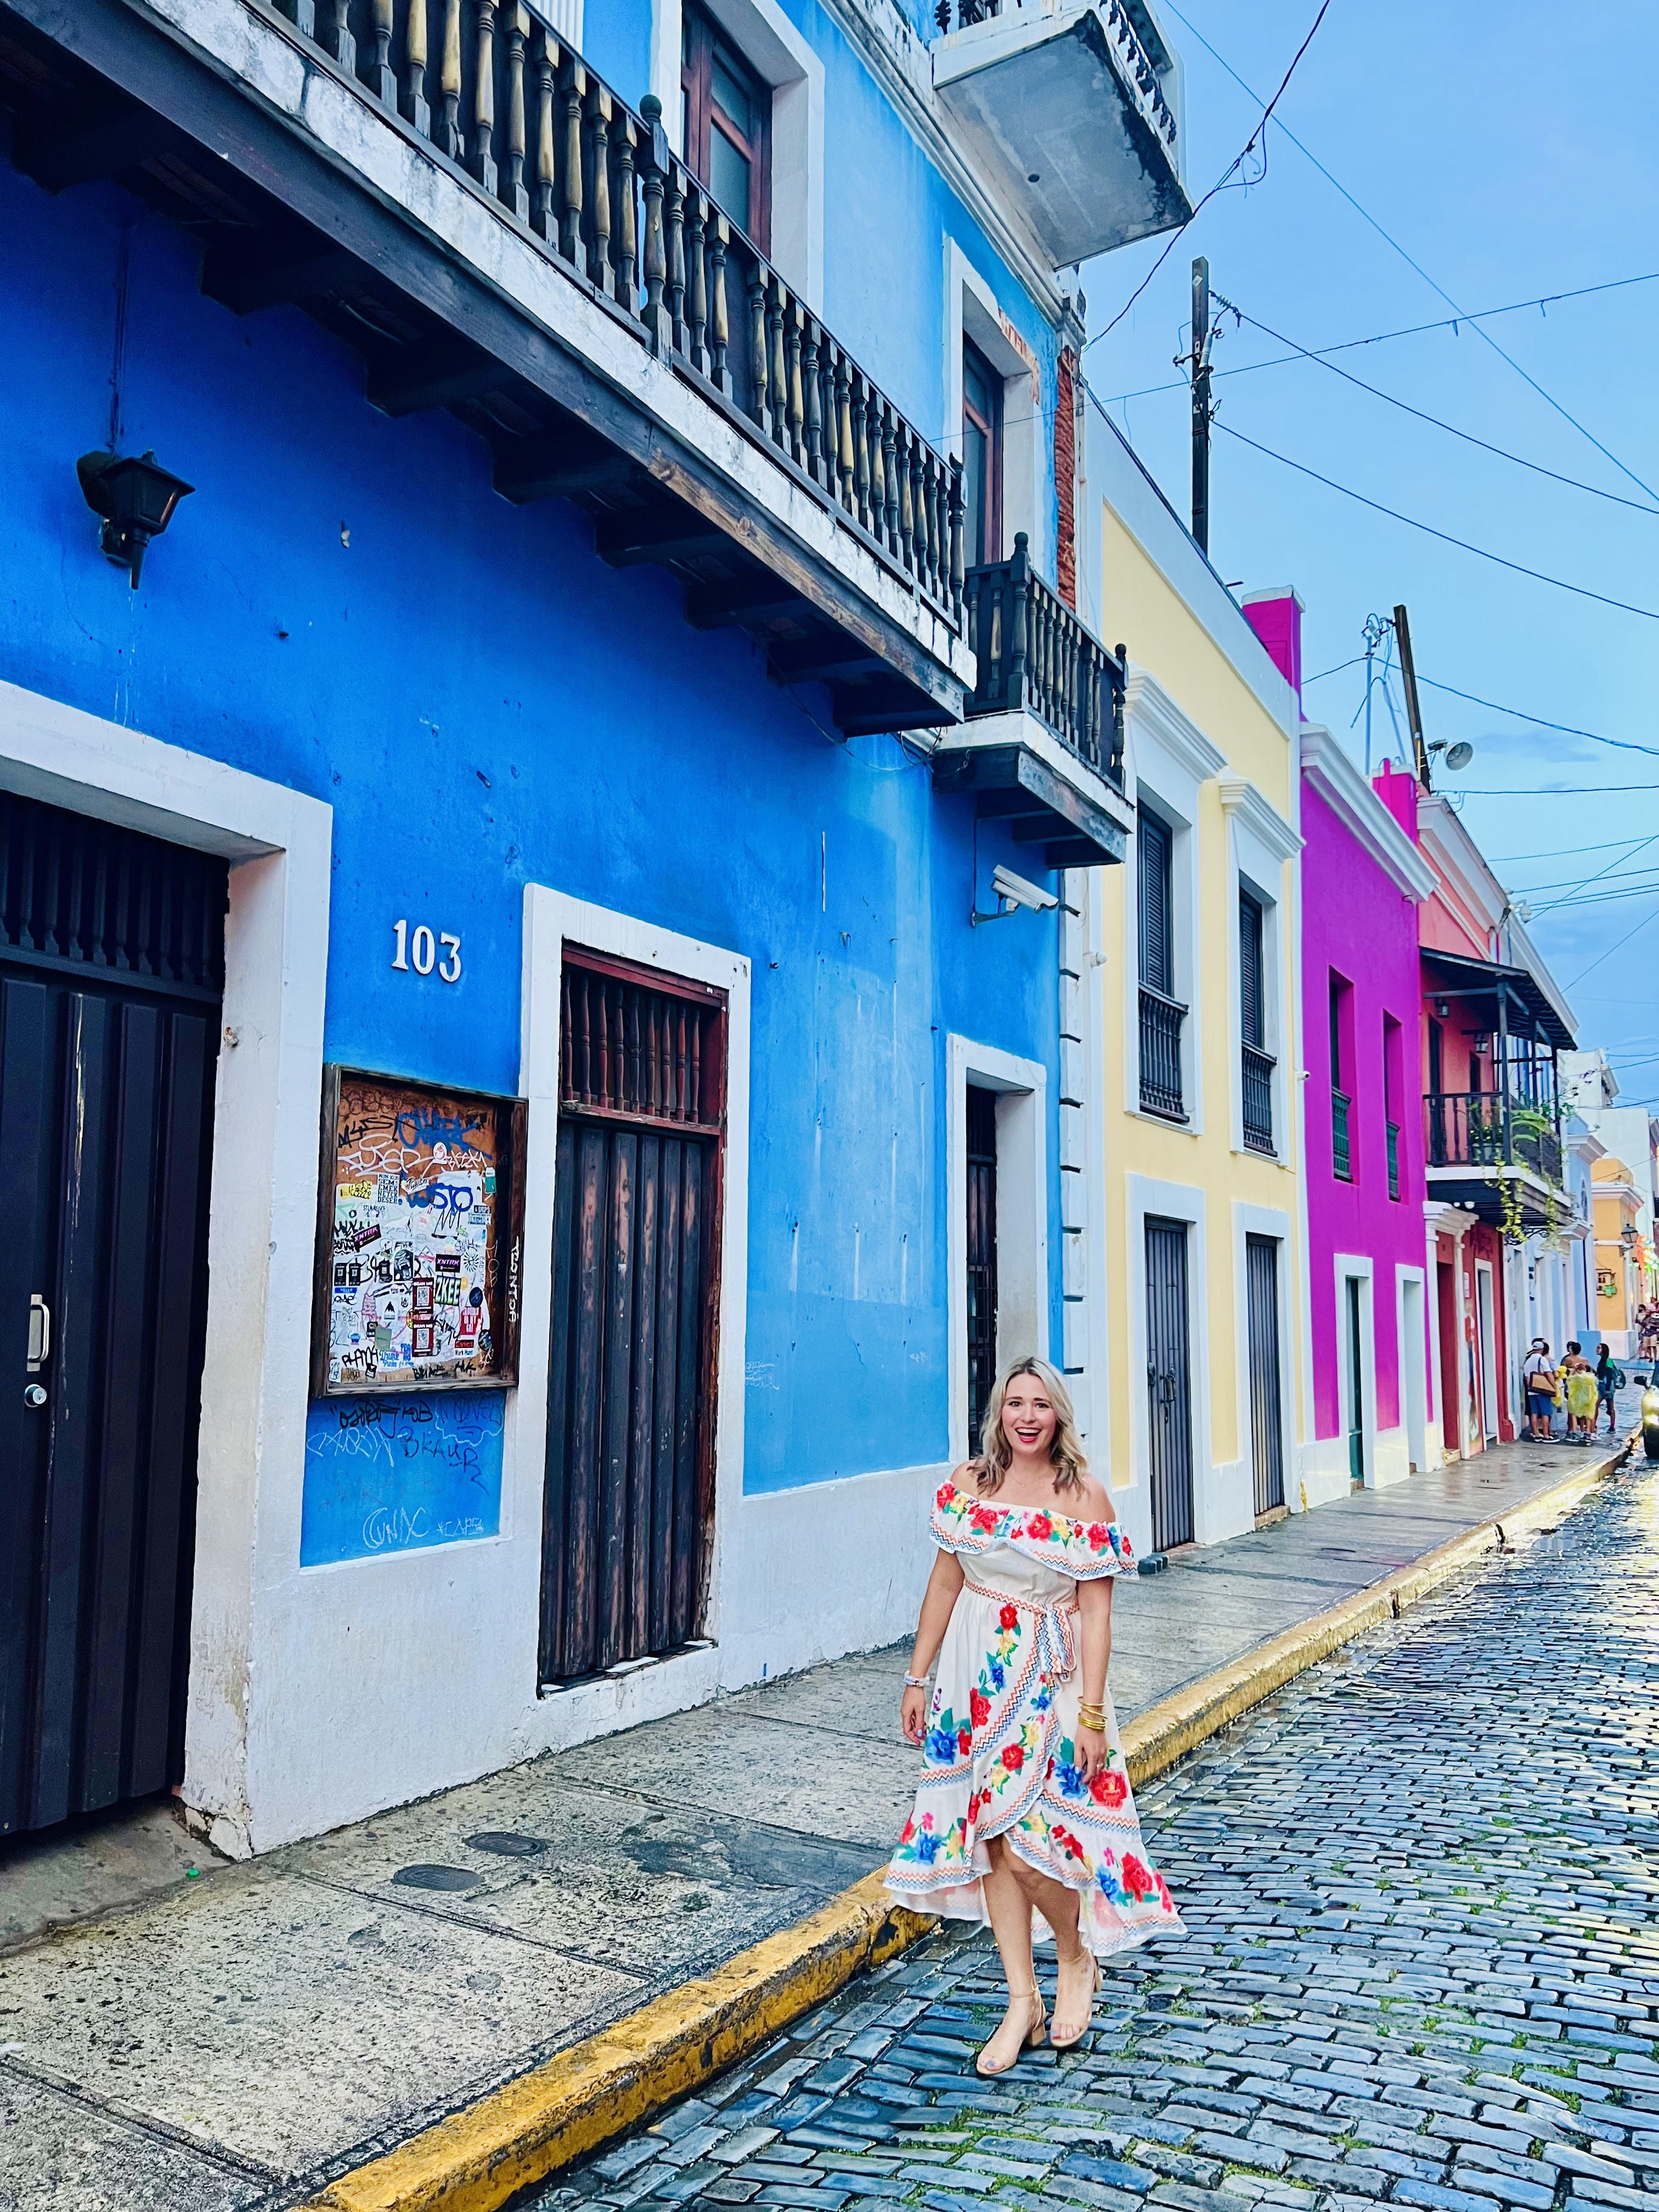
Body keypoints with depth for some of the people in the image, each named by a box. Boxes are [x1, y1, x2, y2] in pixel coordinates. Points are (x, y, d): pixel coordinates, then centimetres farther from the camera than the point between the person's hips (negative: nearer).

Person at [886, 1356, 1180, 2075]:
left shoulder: (1084, 1497, -9)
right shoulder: (967, 1484, 2)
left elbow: (1096, 1611, -9)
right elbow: (944, 1584, 7)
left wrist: (1092, 1713, -12)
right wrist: (918, 1678, 7)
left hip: (1049, 1679, -4)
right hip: (975, 1676, 4)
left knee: (1025, 1844, -9)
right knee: (987, 1834, 7)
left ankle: (1077, 1958, 22)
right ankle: (1023, 2002, 22)